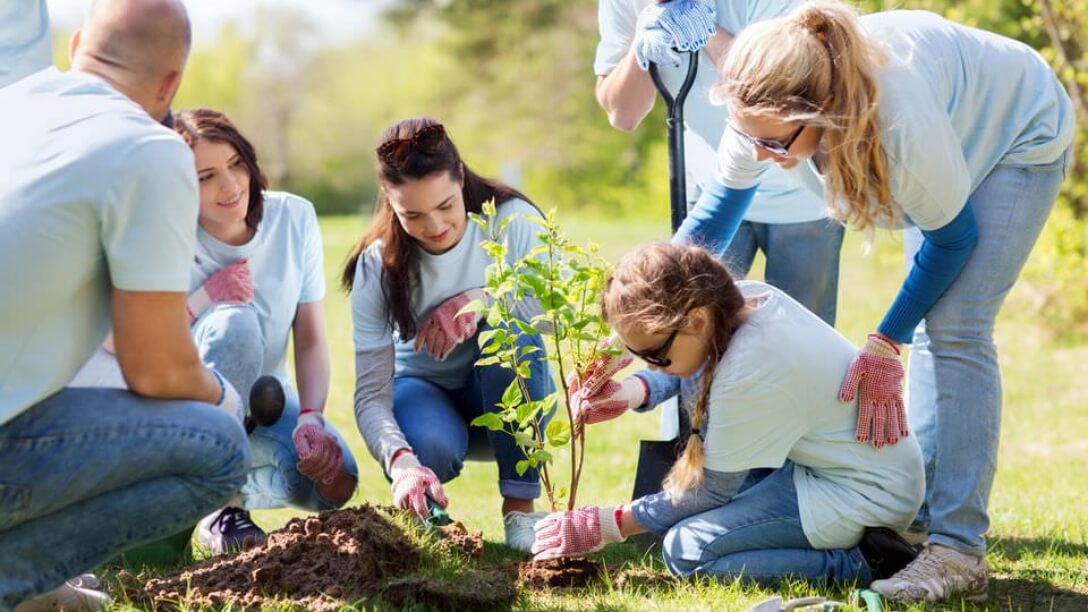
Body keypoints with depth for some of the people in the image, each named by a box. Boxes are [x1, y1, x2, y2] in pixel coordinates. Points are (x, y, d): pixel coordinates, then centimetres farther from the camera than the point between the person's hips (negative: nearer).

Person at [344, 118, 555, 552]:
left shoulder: (513, 219, -19)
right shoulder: (378, 267, -18)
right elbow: (370, 393, -23)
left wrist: (483, 299, -38)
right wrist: (402, 462, -43)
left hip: (511, 392, 1)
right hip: (423, 389, -1)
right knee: (429, 449, -37)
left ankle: (520, 506, -24)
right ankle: (425, 510, 2)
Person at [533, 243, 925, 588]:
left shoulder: (749, 374, -28)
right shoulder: (747, 297, -6)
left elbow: (711, 491, -14)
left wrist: (610, 525, -7)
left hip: (864, 493, -9)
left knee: (686, 550, -15)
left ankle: (859, 563, -13)